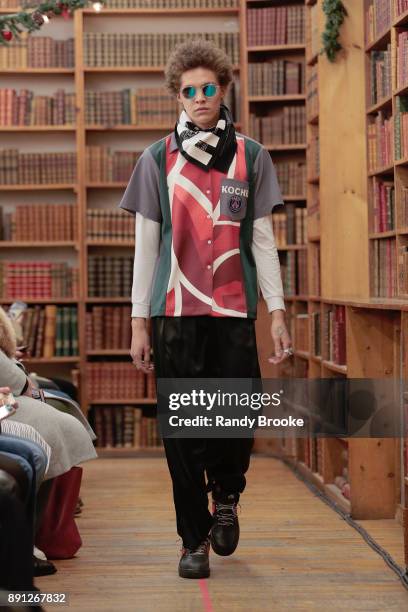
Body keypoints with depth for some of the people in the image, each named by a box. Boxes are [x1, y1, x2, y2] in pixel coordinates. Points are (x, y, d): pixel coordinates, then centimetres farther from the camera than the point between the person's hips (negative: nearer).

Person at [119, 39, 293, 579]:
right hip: (175, 312, 0)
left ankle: (225, 496, 30)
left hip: (234, 311, 0)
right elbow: (145, 245, 6)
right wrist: (139, 322, 3)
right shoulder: (157, 159, 6)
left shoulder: (250, 156, 7)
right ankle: (195, 540, 15)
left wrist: (278, 312, 2)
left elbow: (263, 239, 8)